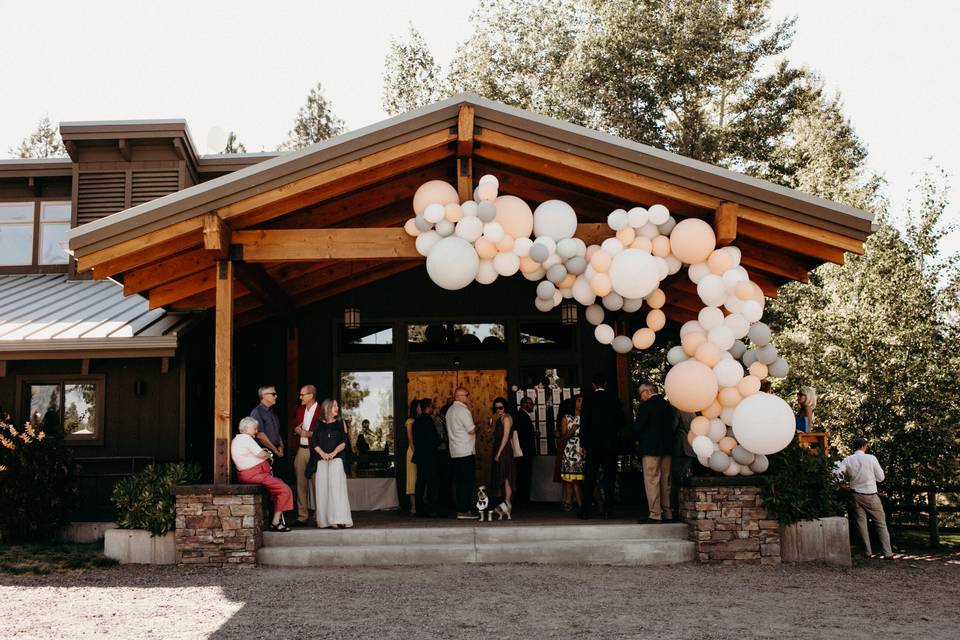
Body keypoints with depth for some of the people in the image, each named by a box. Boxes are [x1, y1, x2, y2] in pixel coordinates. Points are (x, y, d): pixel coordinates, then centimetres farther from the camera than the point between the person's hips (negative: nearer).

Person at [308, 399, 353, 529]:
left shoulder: (340, 423, 11)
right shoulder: (319, 424, 11)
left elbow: (344, 442, 4)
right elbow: (314, 442, 5)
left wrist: (334, 453, -11)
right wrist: (323, 454, -11)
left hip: (336, 459, -1)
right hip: (322, 460, 1)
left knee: (336, 487, -11)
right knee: (323, 488, -1)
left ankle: (338, 519, -13)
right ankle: (325, 520, 2)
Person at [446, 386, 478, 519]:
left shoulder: (450, 410, 16)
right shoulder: (462, 410, -12)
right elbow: (471, 430, -15)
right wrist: (475, 428, 7)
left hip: (454, 453, 9)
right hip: (466, 452, -9)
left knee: (460, 482, 10)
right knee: (467, 482, -6)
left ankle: (460, 510, 11)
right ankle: (464, 511, -7)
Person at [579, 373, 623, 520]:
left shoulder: (588, 399, -4)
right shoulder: (614, 399, 1)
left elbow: (584, 423, -5)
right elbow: (621, 420, 4)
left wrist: (583, 444, -1)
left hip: (593, 443, -1)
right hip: (611, 444, 1)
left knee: (589, 478, 4)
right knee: (609, 477, 5)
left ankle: (585, 510, 4)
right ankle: (607, 510, 3)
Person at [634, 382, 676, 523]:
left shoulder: (646, 405, -11)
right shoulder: (667, 405, 11)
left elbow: (638, 426, -12)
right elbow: (673, 424, 16)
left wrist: (637, 440, 7)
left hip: (651, 448, -8)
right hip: (667, 448, 8)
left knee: (652, 481, -5)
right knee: (665, 481, 12)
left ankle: (655, 514, -6)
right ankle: (667, 513, 15)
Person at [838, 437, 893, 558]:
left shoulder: (847, 460, -4)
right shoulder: (871, 458, -10)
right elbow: (880, 478, -4)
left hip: (856, 496, 2)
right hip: (871, 496, -2)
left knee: (862, 524, 10)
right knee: (881, 524, 7)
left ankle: (868, 552, 11)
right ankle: (888, 553, 5)